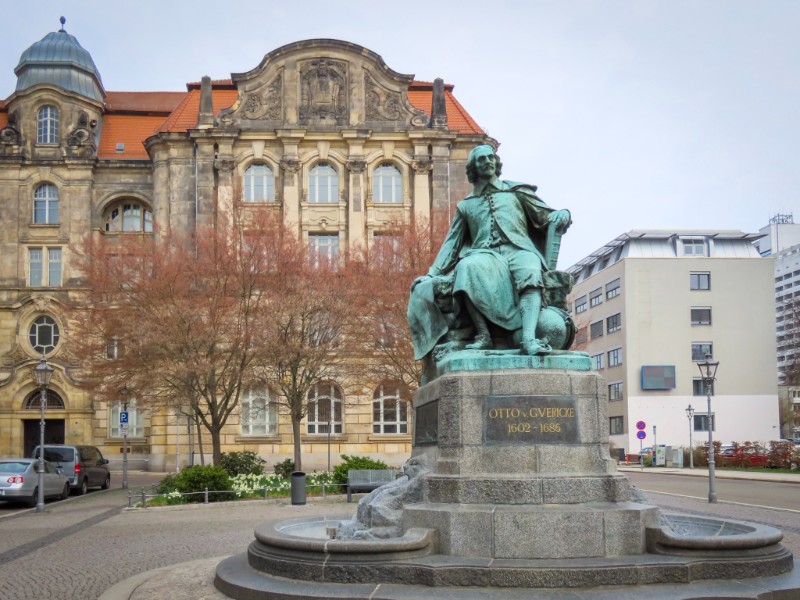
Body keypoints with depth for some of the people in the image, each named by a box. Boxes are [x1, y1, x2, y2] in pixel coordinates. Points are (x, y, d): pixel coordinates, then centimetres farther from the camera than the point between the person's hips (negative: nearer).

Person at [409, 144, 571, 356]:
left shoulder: (515, 191, 23)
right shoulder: (465, 205, 26)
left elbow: (546, 216, 18)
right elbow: (451, 243, 25)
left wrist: (561, 216, -6)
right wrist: (432, 274, 15)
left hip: (518, 250, 0)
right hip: (485, 255, 0)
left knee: (530, 273, -38)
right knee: (467, 267, -38)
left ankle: (529, 338, -54)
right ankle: (483, 335, -40)